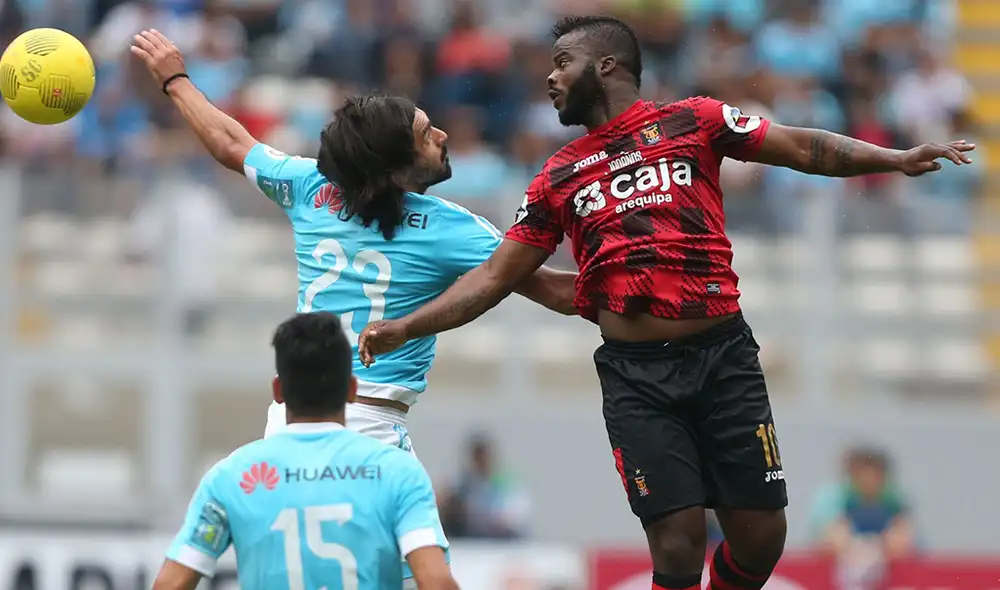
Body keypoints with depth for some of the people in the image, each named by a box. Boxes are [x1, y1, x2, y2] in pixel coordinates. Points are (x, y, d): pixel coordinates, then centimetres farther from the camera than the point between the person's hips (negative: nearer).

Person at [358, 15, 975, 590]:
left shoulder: (693, 121, 7)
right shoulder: (559, 178, 13)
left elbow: (802, 148, 4)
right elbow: (496, 276, 14)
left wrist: (896, 159, -9)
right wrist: (405, 328, 5)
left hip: (723, 357, -1)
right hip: (636, 375, 1)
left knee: (761, 536, -1)